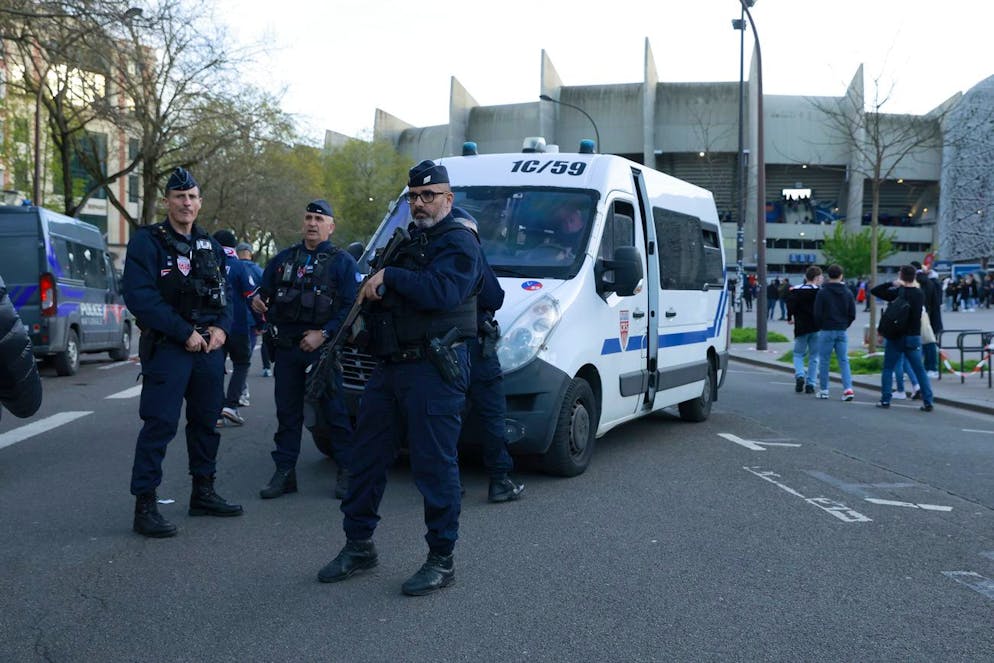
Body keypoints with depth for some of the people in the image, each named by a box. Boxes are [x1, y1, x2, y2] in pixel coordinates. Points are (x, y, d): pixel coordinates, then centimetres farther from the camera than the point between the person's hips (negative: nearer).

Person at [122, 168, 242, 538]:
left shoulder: (210, 246, 15)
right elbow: (139, 296, -17)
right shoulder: (147, 242, -6)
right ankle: (145, 507, -3)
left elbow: (222, 295, 18)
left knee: (206, 420, 14)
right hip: (167, 348, -7)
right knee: (159, 424, -9)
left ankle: (203, 493, 27)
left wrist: (221, 328, -3)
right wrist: (185, 333, -19)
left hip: (209, 347, 7)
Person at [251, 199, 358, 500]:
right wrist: (257, 301, -5)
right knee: (287, 412, 8)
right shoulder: (284, 258, 15)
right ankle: (284, 472, 14)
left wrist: (323, 334, -16)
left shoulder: (342, 261, 1)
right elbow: (264, 292, 20)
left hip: (322, 347, -4)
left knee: (333, 410, -1)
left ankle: (346, 471, 7)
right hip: (286, 348, 4)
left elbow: (350, 306, -7)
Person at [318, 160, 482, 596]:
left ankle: (441, 560, 7)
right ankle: (358, 546, 24)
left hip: (434, 369, -9)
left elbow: (443, 291, -24)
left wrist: (390, 276, -15)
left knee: (434, 465, -4)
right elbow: (377, 292, 30)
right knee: (367, 456, 12)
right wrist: (373, 289, 6)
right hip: (389, 365, 9)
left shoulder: (458, 242, -6)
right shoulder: (407, 241, 23)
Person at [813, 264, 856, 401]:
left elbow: (817, 313, -8)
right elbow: (852, 314, 4)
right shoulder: (848, 293, 4)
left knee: (824, 361, 5)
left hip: (826, 331, -3)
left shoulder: (822, 292, -7)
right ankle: (848, 388, -8)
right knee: (844, 360, 5)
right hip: (842, 332, 3)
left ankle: (823, 390, 10)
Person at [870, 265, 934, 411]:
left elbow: (874, 291, -9)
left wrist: (891, 284, -8)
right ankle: (927, 402, -1)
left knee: (888, 369, 8)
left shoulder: (897, 292, -10)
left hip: (896, 336, -3)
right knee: (920, 370, 4)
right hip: (914, 336, 3)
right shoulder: (920, 294, 4)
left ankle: (885, 400, 6)